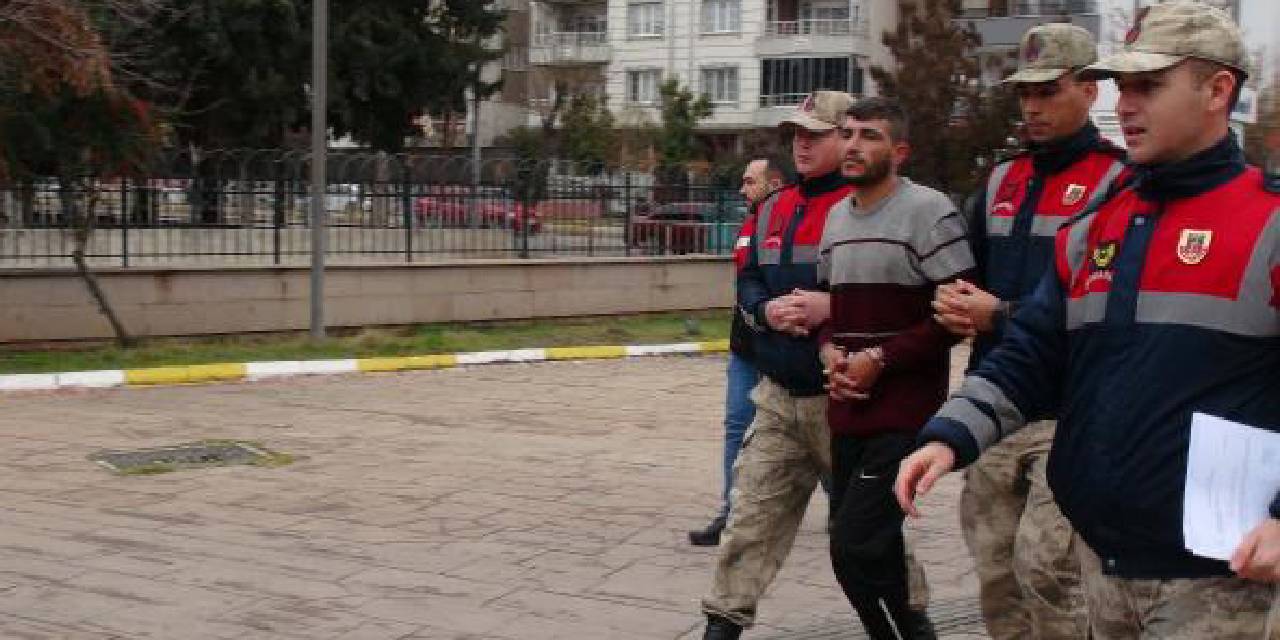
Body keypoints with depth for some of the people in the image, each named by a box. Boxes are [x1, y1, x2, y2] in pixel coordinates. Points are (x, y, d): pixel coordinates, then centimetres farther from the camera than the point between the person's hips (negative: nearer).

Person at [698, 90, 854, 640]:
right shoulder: (773, 211, 12)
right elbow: (746, 285, 15)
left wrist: (832, 306, -24)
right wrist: (768, 311, -7)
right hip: (778, 396, 6)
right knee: (751, 518, 5)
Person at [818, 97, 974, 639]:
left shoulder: (928, 211, -9)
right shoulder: (836, 215, 13)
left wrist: (880, 359, -16)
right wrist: (828, 350, 1)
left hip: (903, 415, -7)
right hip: (846, 410, 7)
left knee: (855, 548, -13)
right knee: (874, 546, 15)